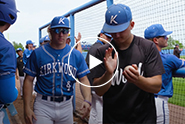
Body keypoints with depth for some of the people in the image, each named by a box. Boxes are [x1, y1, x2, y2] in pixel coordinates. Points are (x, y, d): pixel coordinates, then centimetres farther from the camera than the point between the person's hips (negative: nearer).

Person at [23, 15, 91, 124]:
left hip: (66, 105, 2)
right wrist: (27, 107, -7)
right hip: (43, 104, -2)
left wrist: (87, 100, -17)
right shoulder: (38, 53, -3)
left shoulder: (76, 55, 1)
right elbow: (29, 80, -1)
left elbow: (83, 79, 0)